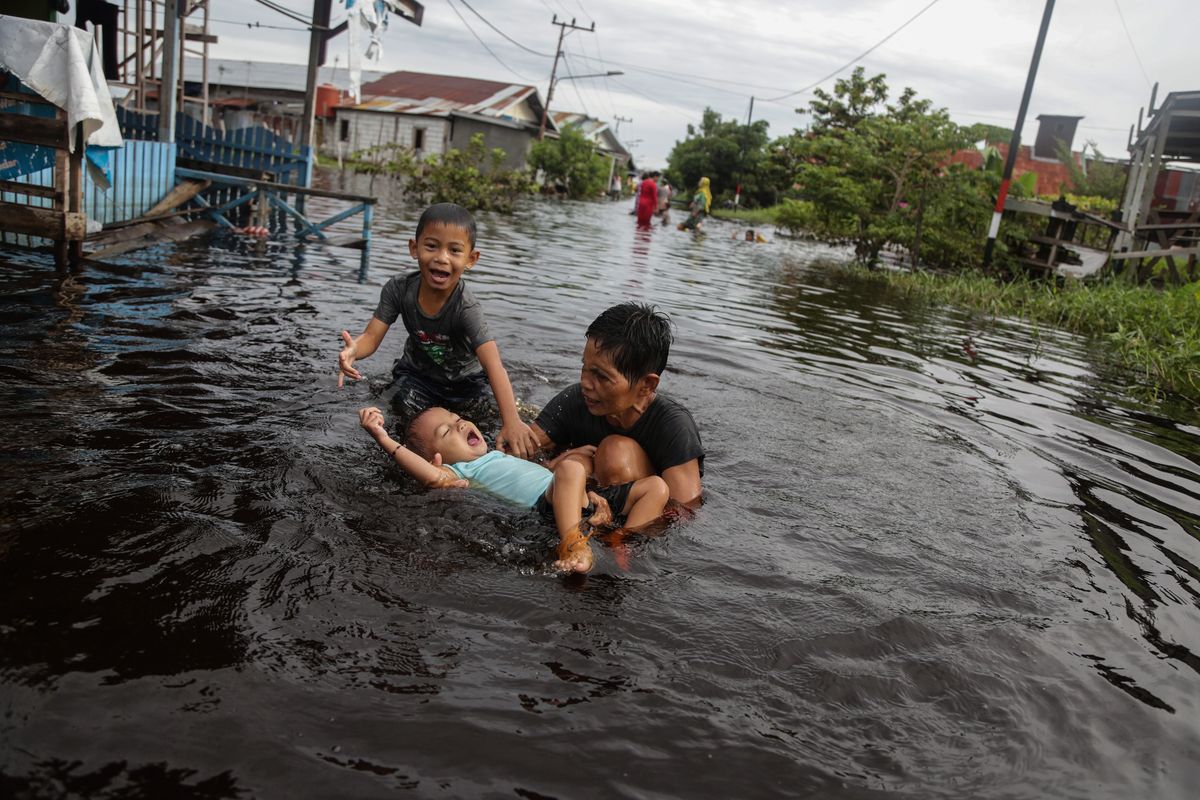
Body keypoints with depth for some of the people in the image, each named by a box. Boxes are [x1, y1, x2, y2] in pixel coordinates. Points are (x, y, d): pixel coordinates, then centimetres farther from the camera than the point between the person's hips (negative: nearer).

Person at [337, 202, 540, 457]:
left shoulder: (466, 308, -36)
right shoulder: (399, 289, -24)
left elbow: (494, 366, -47)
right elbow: (372, 336, -23)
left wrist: (512, 421, -61)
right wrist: (353, 350, -50)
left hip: (464, 381, -2)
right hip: (417, 373, 2)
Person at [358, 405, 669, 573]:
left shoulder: (500, 456, 33)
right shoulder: (456, 472, 5)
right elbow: (432, 477, -18)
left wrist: (587, 493, 16)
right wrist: (384, 438, -24)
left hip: (584, 502, 8)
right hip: (544, 506, -8)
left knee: (656, 486, 1)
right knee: (571, 466, -35)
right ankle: (575, 547, -45)